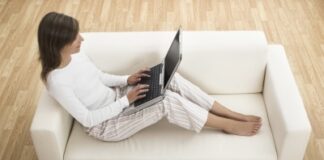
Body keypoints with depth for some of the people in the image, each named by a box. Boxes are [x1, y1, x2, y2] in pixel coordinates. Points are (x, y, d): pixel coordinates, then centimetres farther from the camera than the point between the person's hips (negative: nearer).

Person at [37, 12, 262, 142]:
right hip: (105, 125, -7)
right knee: (168, 101, -24)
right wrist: (126, 101, -22)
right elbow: (87, 119, -24)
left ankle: (233, 114, -3)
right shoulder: (57, 82, -28)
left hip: (114, 98, 8)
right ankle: (228, 126, -5)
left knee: (171, 79, -11)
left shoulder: (76, 54, -5)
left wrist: (127, 80, -4)